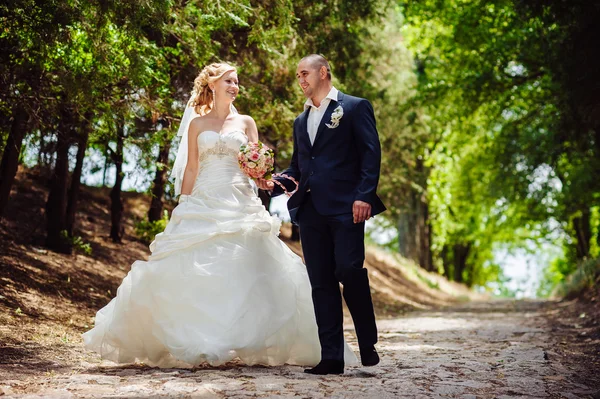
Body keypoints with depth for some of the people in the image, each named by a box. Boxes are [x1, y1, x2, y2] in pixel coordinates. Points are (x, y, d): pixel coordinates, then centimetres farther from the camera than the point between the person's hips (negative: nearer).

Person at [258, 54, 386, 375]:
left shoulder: (355, 107, 4)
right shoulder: (300, 121, 24)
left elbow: (371, 153, -4)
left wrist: (364, 195, -15)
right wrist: (275, 183, 3)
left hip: (346, 207, -6)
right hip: (310, 210, 6)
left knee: (349, 271, -14)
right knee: (321, 283, 3)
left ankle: (368, 343, 7)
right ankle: (331, 357, 7)